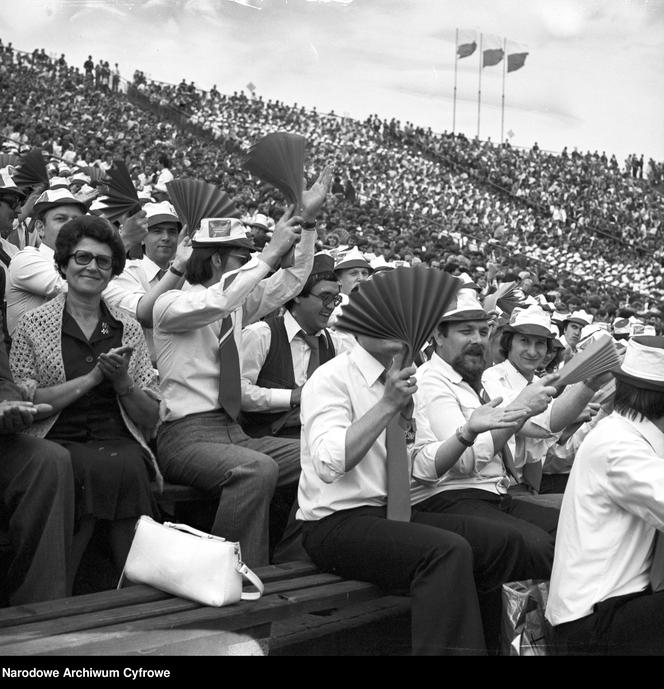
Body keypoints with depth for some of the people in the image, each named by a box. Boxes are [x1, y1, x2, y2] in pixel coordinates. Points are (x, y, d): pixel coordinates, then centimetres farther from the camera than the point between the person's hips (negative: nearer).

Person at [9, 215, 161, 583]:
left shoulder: (129, 329, 15)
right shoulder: (33, 325, 8)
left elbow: (151, 418, 13)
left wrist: (122, 383, -7)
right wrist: (92, 377, -10)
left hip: (121, 444, 2)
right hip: (59, 444, -2)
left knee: (131, 466, -33)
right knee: (120, 470, -33)